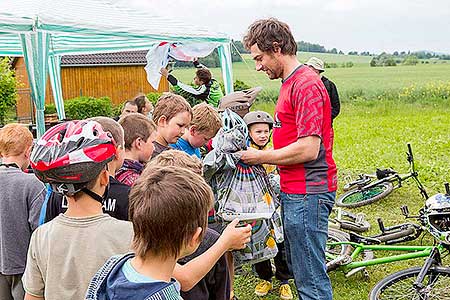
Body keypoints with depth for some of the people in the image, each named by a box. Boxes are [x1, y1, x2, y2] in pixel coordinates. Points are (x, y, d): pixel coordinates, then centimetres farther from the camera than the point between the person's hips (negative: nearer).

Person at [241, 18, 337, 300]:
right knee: (298, 269, 20)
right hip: (295, 190, 11)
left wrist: (261, 156, -12)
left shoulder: (306, 84, -17)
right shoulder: (291, 83, 16)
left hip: (307, 192, -10)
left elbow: (308, 149, -23)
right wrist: (262, 159, 8)